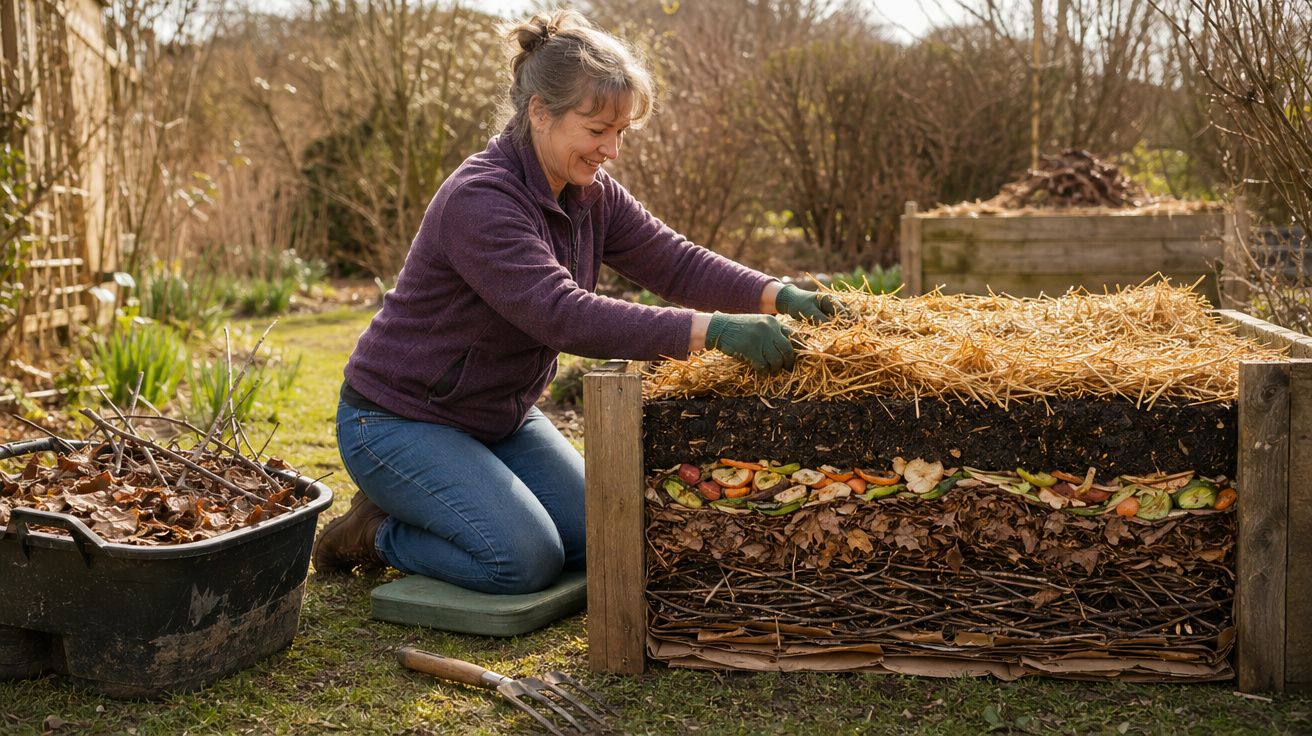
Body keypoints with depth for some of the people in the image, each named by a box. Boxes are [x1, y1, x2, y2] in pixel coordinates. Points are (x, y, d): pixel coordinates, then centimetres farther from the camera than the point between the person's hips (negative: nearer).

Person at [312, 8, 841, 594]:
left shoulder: (592, 196, -2)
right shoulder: (478, 199, -29)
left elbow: (675, 262, -6)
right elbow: (563, 315, -39)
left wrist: (777, 295, -25)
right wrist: (711, 330, -46)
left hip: (501, 417, 9)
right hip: (399, 420, -8)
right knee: (524, 558, -22)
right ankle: (375, 531, 3)